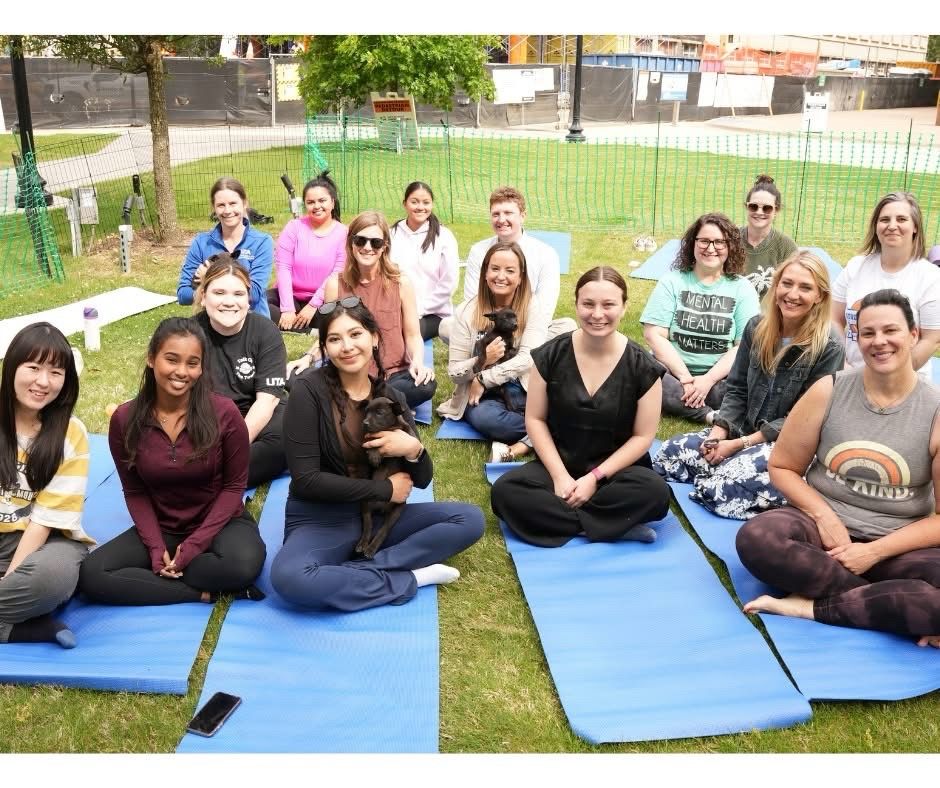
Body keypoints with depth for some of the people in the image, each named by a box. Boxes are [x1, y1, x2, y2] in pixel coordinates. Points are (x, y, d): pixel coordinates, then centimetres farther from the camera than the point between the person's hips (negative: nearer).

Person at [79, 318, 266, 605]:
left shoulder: (224, 412, -16)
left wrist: (195, 544, -17)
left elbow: (234, 485, -8)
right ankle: (206, 592, -17)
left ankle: (150, 579, -13)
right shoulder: (125, 420, -9)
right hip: (160, 529, 3)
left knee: (245, 562, -36)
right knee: (90, 575, -21)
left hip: (218, 523, -3)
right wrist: (156, 547, -13)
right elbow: (134, 492, 1)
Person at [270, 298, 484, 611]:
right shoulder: (309, 390, -12)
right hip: (319, 520, -5)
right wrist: (385, 489, -14)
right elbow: (305, 479, -18)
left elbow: (422, 479, 5)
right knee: (288, 577, -36)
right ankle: (410, 578, -18)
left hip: (379, 515, 5)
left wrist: (414, 450, -19)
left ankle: (355, 570, -17)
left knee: (470, 519, -9)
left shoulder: (391, 397, 3)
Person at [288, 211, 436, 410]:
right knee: (297, 378, -27)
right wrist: (308, 357, -10)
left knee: (426, 385, -34)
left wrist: (417, 362, -19)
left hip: (392, 375, 0)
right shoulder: (335, 284, 1)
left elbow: (412, 335, 2)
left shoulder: (401, 283, -3)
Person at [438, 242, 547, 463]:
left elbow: (529, 358, -13)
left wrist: (484, 380, -15)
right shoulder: (467, 312, -3)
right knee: (483, 418, -35)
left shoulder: (531, 307, -2)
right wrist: (483, 361, -23)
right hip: (481, 396, 0)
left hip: (523, 390, 0)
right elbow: (454, 372, -3)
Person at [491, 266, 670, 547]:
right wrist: (559, 475, -13)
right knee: (504, 492, -27)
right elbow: (535, 419, -2)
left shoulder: (643, 367, -10)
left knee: (655, 492, -33)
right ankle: (616, 523, -25)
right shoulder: (551, 355, -7)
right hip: (558, 465, 2)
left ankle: (558, 516, -20)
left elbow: (643, 436, -5)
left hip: (616, 470, -1)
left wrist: (595, 477, -14)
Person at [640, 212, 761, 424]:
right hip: (672, 371, 0)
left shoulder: (742, 288, 4)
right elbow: (654, 334, -5)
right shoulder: (672, 281, 4)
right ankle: (710, 415, -28)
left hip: (721, 378, 0)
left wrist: (708, 380, -16)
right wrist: (685, 378, -14)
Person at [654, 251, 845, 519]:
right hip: (743, 429, 6)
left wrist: (740, 444, -19)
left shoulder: (829, 347, -14)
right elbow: (737, 389, 7)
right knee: (668, 452, -9)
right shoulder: (757, 327, 1)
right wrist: (719, 433, -10)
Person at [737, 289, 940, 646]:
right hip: (823, 523, 1)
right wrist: (824, 517, -13)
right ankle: (900, 609, -21)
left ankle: (813, 605, -21)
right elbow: (782, 468, 3)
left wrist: (873, 552, -15)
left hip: (899, 545, -1)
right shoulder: (828, 391, -3)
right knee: (755, 539, -32)